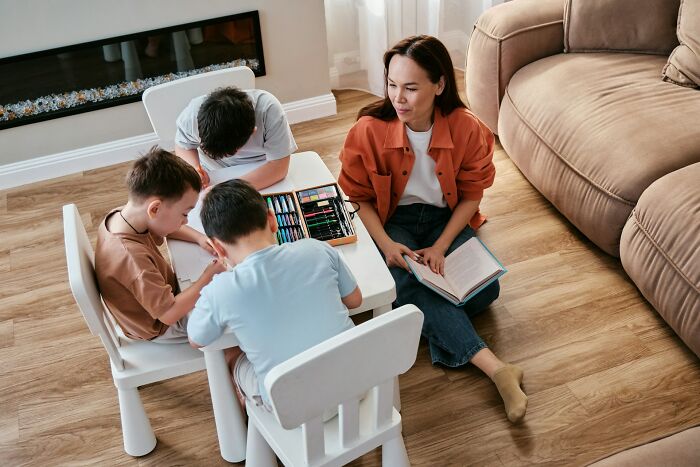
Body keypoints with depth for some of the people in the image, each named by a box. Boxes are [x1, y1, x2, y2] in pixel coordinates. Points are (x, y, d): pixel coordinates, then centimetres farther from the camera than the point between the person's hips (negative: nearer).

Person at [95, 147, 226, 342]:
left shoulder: (119, 215, -17)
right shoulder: (132, 258, -43)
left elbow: (164, 228, 5)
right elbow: (169, 314, -36)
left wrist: (199, 237, -11)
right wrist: (209, 274, -28)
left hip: (156, 294, 8)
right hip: (157, 327, -8)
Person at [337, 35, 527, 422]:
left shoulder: (466, 129, -17)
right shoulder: (369, 130, -19)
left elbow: (471, 194, -5)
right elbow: (359, 197, -7)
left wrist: (440, 247, -16)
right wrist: (386, 244, -22)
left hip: (446, 219, 2)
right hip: (392, 223, -2)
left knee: (484, 290, -22)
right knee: (412, 285, -30)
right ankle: (496, 368, -33)